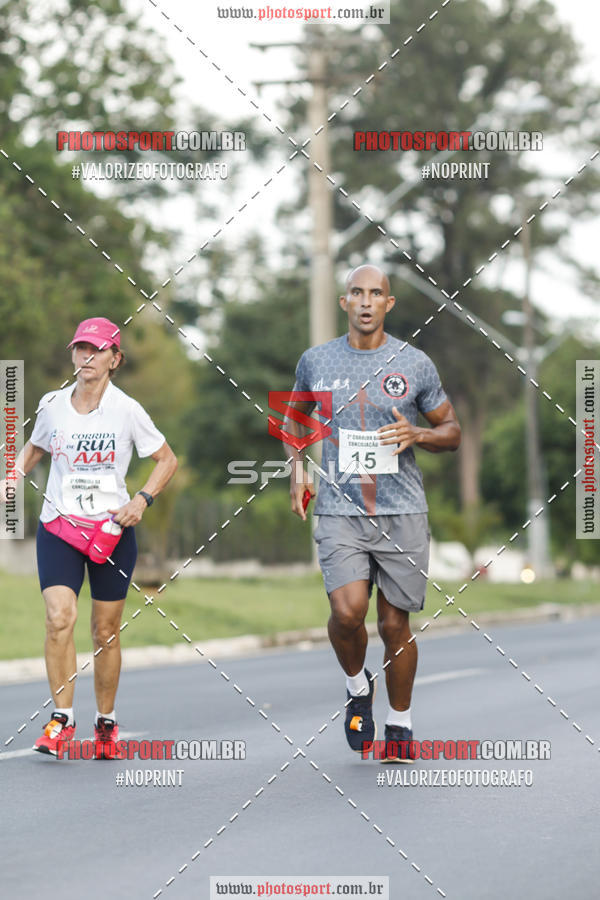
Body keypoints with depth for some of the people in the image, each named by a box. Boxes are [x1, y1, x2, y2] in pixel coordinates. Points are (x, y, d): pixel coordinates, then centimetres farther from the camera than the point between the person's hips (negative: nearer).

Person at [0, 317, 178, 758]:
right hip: (59, 526, 1)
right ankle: (62, 717, -10)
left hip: (112, 530, -1)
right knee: (59, 617, -19)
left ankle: (106, 721, 24)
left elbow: (167, 460, 5)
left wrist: (142, 499, -10)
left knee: (106, 631, 6)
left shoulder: (127, 410, -5)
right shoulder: (52, 405, 2)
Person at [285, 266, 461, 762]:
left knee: (395, 624, 4)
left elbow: (452, 430, 10)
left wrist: (416, 435, -11)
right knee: (348, 611, -19)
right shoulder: (316, 361, 5)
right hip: (340, 509, 0)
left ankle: (400, 723, 24)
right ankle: (357, 686, 12)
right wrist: (298, 467, 8)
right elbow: (296, 415, 24)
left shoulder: (415, 364, 2)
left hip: (403, 513, 0)